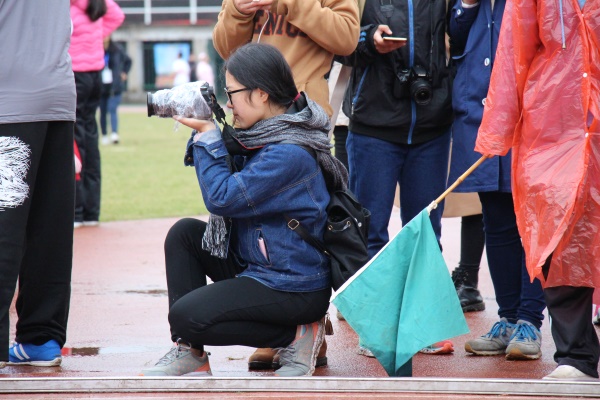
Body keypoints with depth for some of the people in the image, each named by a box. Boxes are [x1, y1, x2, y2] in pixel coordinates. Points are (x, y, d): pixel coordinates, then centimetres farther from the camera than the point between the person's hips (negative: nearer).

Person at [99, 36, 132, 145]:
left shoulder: (117, 50, 2)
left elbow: (128, 60, 19)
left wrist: (124, 73, 11)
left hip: (114, 87, -1)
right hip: (101, 86, 1)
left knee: (112, 110, -14)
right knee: (103, 112, 7)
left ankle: (115, 134, -24)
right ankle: (104, 135, 15)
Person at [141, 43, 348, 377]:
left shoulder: (290, 154, -24)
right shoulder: (265, 136, 7)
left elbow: (223, 197, -23)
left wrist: (207, 134, -13)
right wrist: (208, 133, 2)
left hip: (294, 289, -10)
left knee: (185, 317, -18)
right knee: (184, 233, 6)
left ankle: (296, 334, -4)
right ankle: (189, 353, 3)